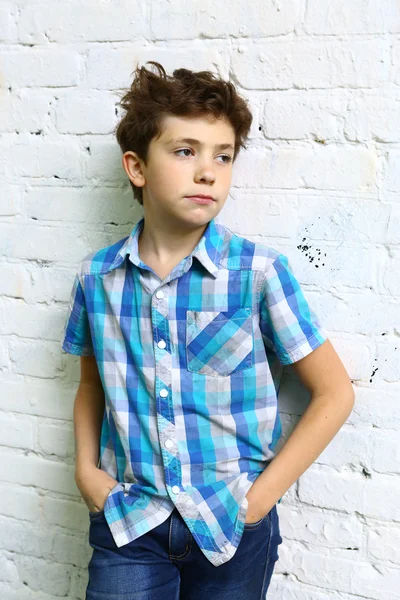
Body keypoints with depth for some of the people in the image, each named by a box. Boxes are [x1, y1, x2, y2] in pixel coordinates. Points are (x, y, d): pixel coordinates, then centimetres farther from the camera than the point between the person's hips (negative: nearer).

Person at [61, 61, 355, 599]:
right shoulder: (96, 277, -4)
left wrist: (260, 495, -8)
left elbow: (335, 393, -6)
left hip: (232, 525, -1)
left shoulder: (261, 272, -12)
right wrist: (86, 469, -1)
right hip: (127, 519, 2)